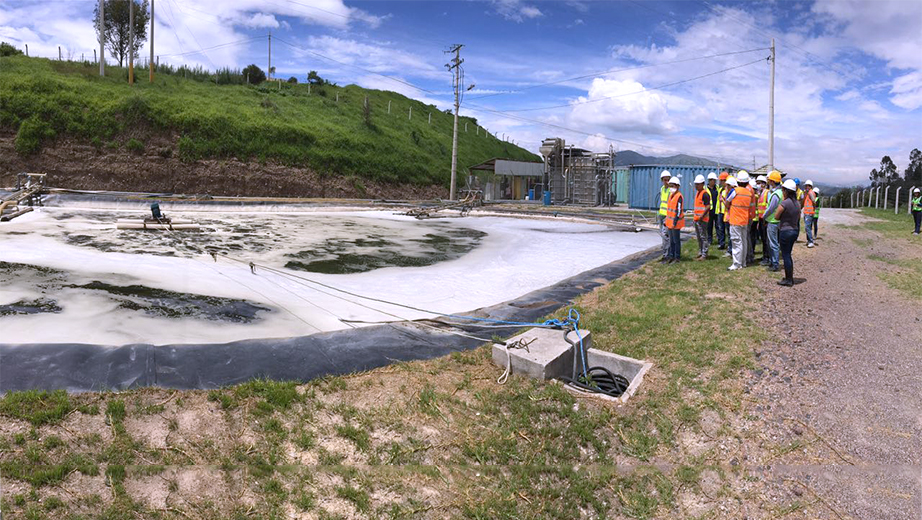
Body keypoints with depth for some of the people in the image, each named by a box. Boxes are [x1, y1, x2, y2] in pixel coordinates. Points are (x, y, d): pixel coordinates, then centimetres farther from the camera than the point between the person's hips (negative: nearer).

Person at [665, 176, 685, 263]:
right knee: (671, 240, 15)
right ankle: (671, 256, 23)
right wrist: (667, 220, 19)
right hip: (670, 222, 9)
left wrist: (675, 222, -21)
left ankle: (677, 257, 7)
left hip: (675, 223, -9)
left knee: (676, 240, -1)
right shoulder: (671, 195, 12)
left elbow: (679, 211, -19)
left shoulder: (679, 196, -16)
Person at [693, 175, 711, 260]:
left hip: (702, 219, -9)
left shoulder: (705, 194, -14)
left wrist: (702, 216, -23)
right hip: (696, 218, 9)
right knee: (698, 237, 15)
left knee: (703, 237, -5)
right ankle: (700, 253, 24)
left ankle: (704, 255, -1)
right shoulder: (697, 192, 15)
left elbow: (708, 207, -19)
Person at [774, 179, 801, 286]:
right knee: (788, 255, 17)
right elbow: (798, 217, 15)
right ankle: (790, 278, 23)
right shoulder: (797, 203, 6)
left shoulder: (784, 203, -18)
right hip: (795, 231, 8)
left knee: (785, 255, 1)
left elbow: (776, 216, -11)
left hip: (785, 231, -8)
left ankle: (788, 280, 6)